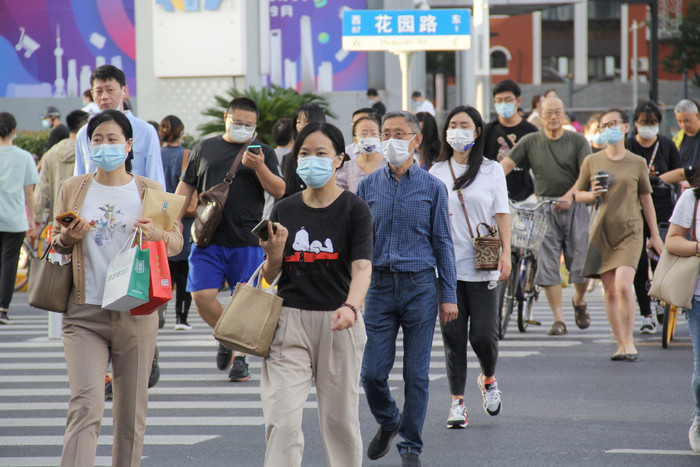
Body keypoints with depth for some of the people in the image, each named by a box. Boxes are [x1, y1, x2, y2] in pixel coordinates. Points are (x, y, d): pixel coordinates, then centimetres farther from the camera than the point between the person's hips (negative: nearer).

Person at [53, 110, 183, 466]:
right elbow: (54, 242, 16)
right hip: (85, 313, -1)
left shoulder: (149, 190, 7)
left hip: (136, 312, 1)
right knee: (86, 403, -15)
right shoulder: (73, 189, 8)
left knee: (132, 407, 6)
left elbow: (177, 242, 7)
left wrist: (156, 234, -15)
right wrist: (67, 239, -8)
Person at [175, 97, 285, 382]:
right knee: (202, 296, -7)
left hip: (247, 242, -2)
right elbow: (186, 187, 18)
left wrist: (260, 168, -20)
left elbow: (279, 191, -3)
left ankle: (240, 356, 11)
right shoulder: (205, 149, 13)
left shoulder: (263, 152, 7)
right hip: (208, 239, 2)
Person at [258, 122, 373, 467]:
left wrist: (351, 307, -34)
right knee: (281, 420, -8)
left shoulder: (354, 209, -2)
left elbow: (362, 266, -15)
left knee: (340, 418, 6)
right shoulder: (284, 210, 8)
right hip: (289, 321, 2)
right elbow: (268, 278, 11)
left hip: (337, 323, -2)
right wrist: (273, 256, -13)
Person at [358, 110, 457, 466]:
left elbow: (442, 243, 5)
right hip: (379, 285, 2)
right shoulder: (368, 186, 7)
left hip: (420, 286, -1)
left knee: (416, 374, 0)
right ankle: (387, 422, 27)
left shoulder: (432, 187, 3)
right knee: (372, 373, -2)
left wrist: (449, 295, 1)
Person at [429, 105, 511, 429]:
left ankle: (488, 379, 26)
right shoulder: (437, 173, 10)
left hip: (483, 266, -2)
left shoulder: (492, 170, 5)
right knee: (453, 335, -1)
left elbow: (502, 214, 3)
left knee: (483, 335, -5)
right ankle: (457, 402, 5)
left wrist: (505, 253, -7)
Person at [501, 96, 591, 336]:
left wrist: (569, 195, -23)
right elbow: (506, 165, 2)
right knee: (547, 264, -6)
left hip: (574, 206, -1)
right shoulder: (530, 141, 8)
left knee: (581, 261, -3)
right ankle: (558, 319, -1)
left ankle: (579, 300, 28)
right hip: (544, 208, 1)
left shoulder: (577, 140, 3)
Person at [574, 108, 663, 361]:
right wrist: (592, 195, -10)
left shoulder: (637, 163, 5)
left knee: (623, 286, -17)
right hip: (602, 232, 2)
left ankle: (629, 340, -4)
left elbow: (646, 199, 12)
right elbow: (578, 194, 13)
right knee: (610, 291, 4)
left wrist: (655, 235, 12)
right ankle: (621, 344, 13)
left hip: (630, 231, -2)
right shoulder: (592, 162, 6)